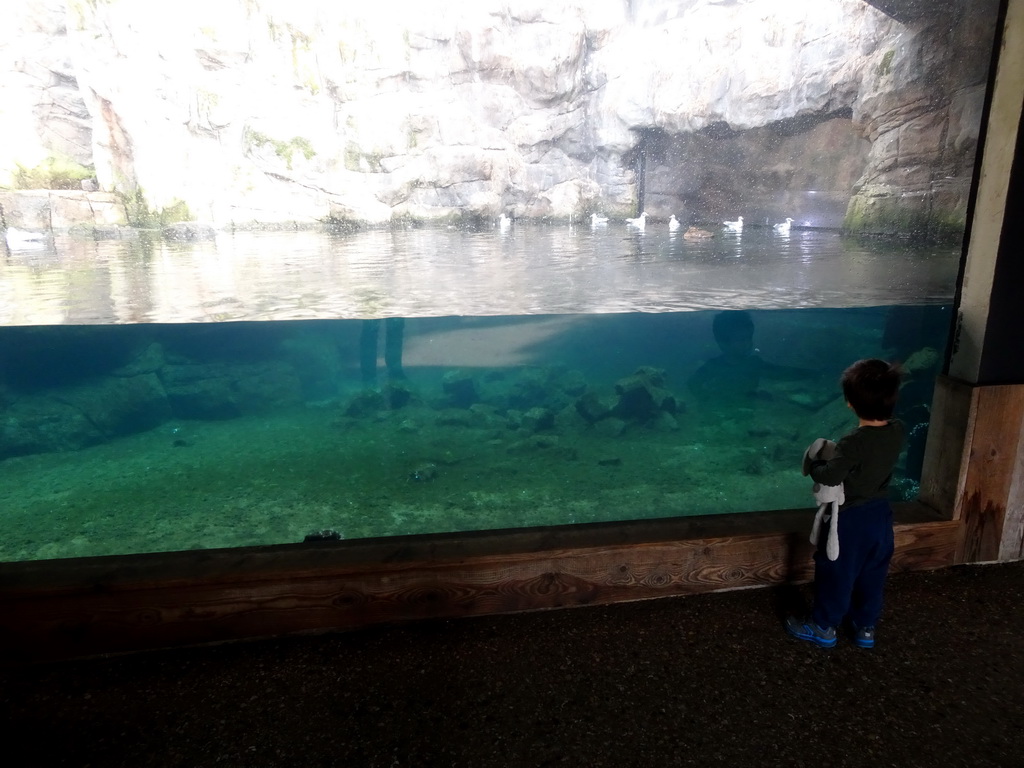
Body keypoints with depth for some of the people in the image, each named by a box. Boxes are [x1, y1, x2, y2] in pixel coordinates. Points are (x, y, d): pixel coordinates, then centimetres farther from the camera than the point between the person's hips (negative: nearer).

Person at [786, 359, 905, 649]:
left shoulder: (852, 444, -30)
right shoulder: (897, 432, -8)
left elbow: (829, 476, -29)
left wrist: (814, 463, -10)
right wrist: (836, 454, 5)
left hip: (850, 519, -6)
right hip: (880, 515, 6)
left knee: (837, 574, 11)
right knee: (873, 575, 20)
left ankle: (823, 627, 27)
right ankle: (866, 627, 36)